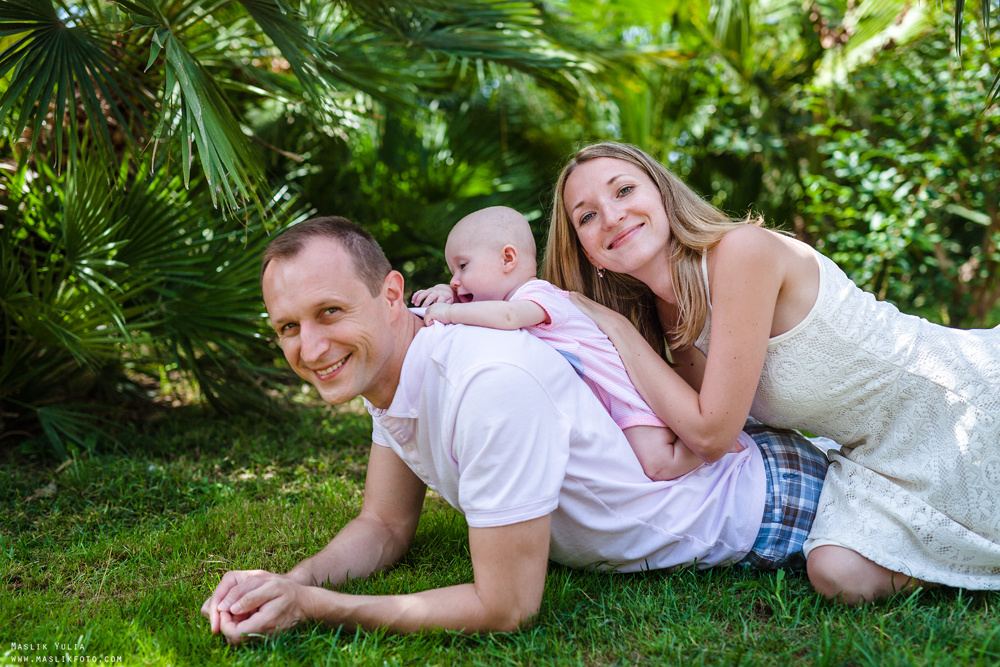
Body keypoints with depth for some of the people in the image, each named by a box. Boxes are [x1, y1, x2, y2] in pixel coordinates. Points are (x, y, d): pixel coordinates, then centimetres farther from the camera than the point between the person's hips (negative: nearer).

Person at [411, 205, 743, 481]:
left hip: (627, 389, -10)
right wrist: (447, 294, 0)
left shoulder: (536, 292, -19)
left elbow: (507, 316, -40)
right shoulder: (511, 295, 11)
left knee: (657, 465, -20)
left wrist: (449, 313, -31)